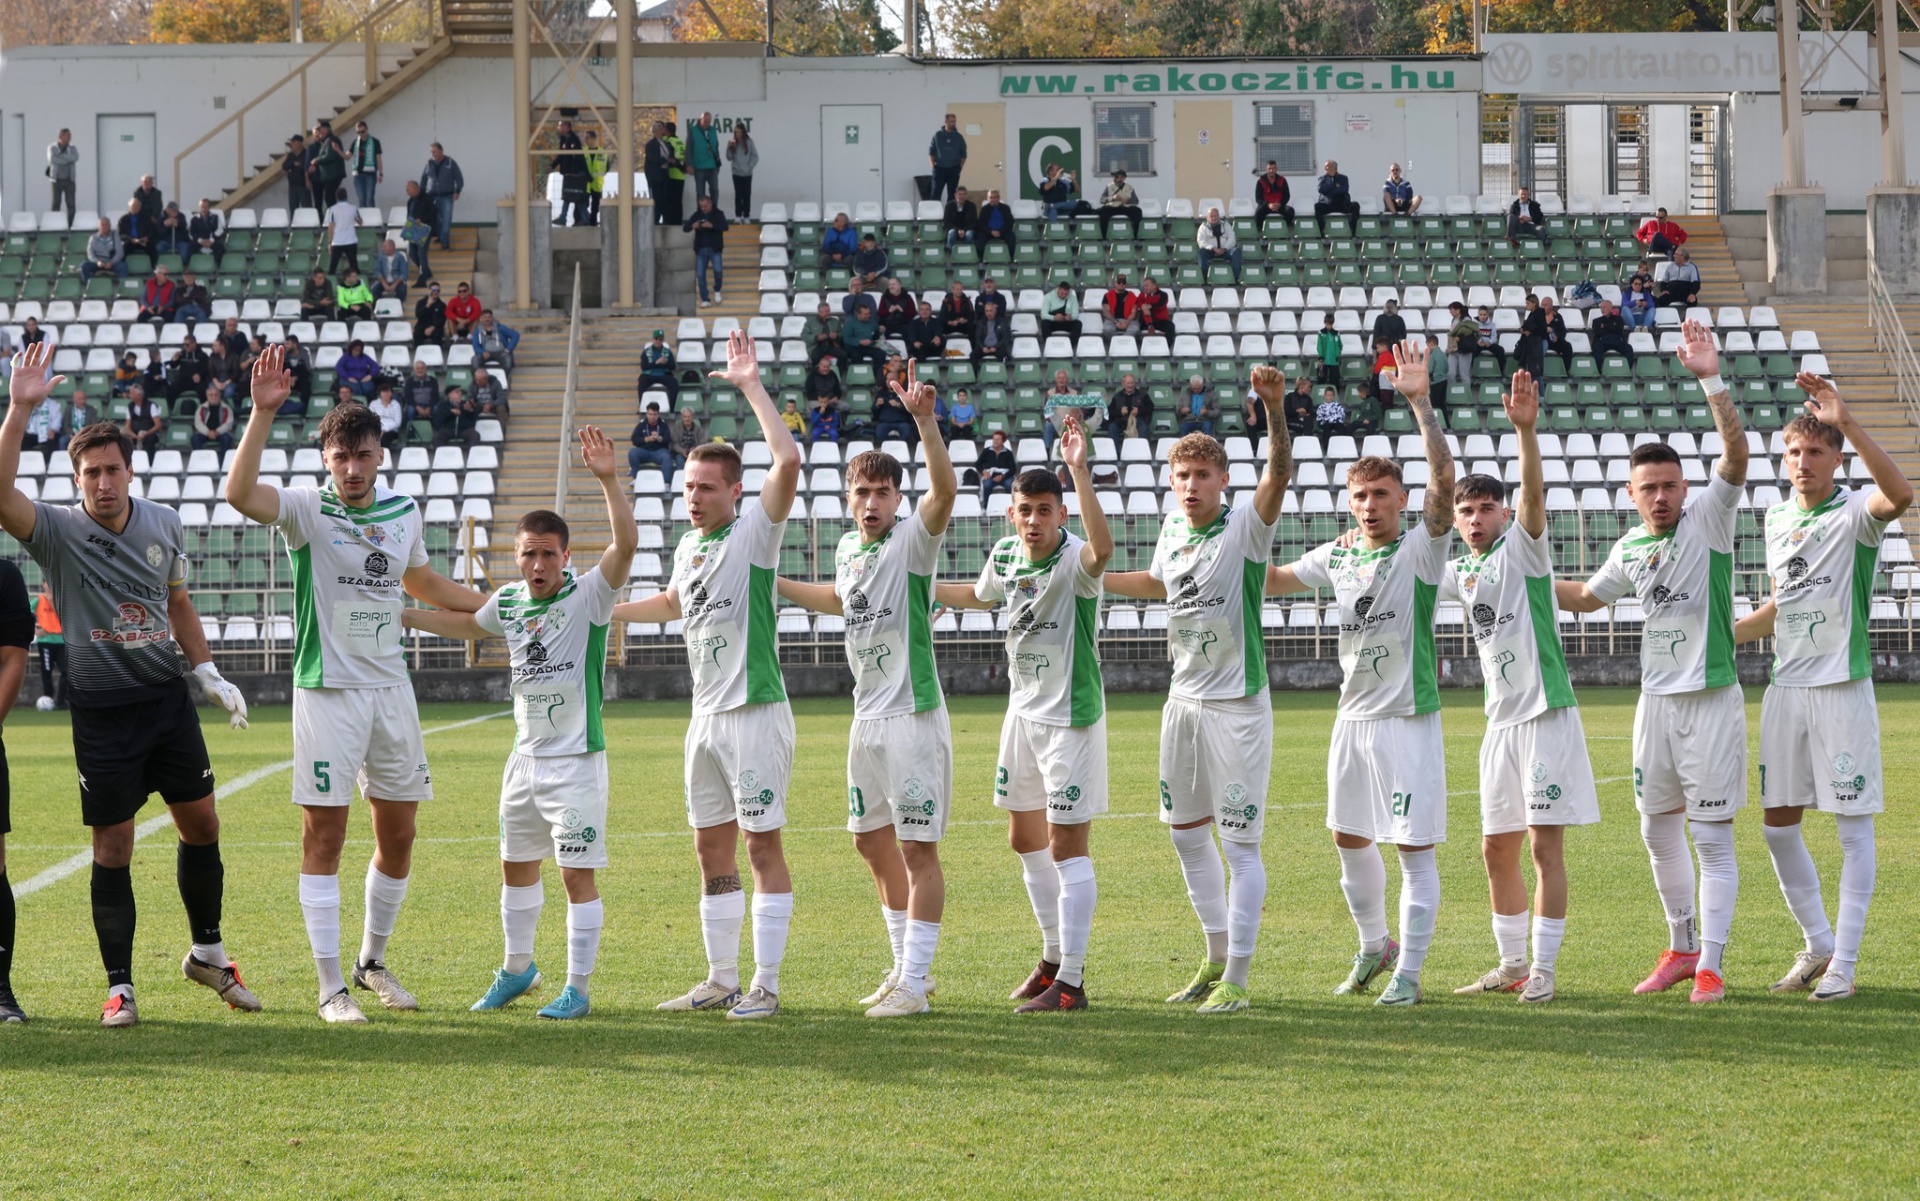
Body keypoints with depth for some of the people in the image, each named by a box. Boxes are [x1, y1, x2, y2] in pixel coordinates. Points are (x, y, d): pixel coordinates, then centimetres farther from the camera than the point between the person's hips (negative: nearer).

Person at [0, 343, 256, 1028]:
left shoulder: (164, 525, 5)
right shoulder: (57, 531, -8)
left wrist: (209, 674, 14)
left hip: (167, 695, 4)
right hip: (101, 708, -4)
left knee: (201, 824, 8)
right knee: (112, 846, -2)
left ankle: (207, 953, 27)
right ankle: (119, 988, 6)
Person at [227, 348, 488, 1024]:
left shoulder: (404, 513, 9)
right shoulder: (307, 511, -6)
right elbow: (240, 493, -27)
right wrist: (263, 414, -33)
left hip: (391, 686, 5)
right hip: (327, 689, -5)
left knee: (398, 834, 8)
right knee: (324, 834, -4)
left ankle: (374, 960, 27)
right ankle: (330, 987, -1)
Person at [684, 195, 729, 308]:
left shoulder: (718, 214, 1)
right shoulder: (697, 215, 9)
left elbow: (725, 226, -14)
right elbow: (685, 228, 5)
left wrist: (712, 225, -30)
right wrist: (692, 226, -18)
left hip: (714, 248, -3)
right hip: (701, 249, 3)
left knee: (718, 270, -17)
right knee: (700, 275, -3)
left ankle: (717, 291, 11)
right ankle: (705, 300, 4)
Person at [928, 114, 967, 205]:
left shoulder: (959, 137, 5)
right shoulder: (938, 135, 2)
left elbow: (963, 154, 10)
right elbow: (931, 152, 6)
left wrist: (960, 167, 0)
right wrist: (933, 165, -3)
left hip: (954, 169, 1)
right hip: (940, 169, -1)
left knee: (952, 194, 3)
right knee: (936, 193, -6)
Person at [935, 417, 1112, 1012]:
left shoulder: (1073, 561, -21)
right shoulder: (1005, 556, 0)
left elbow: (1102, 548, -48)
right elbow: (980, 594, 24)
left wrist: (1080, 472, -51)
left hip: (1071, 717, -8)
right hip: (1024, 712, 8)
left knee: (1066, 845, -8)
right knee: (1025, 837, 17)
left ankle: (1071, 982, -6)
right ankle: (1054, 957, 33)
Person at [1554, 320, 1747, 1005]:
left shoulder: (1708, 520, -6)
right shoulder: (1630, 550, 9)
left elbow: (1735, 455, -23)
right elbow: (1585, 596, 29)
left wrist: (1712, 382, -33)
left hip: (1711, 699, -6)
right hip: (1656, 699, 6)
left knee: (1712, 838, -5)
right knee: (1658, 831, 12)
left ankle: (1710, 966, -3)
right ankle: (1681, 947, 28)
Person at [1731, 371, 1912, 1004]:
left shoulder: (1854, 511, -7)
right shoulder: (1777, 517, 13)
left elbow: (1899, 494, -33)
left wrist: (1847, 423, -40)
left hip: (1842, 685, -7)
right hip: (1786, 686, 7)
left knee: (1853, 826, -3)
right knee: (1778, 822, 8)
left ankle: (1844, 963, 0)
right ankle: (1817, 944, 22)